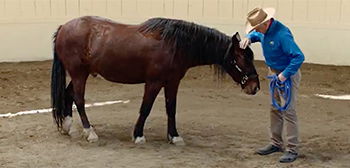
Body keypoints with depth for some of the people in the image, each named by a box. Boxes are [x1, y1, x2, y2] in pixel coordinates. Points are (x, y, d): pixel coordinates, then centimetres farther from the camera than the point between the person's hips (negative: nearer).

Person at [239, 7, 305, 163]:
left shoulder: (282, 34, -30)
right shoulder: (264, 30, -2)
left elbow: (299, 57, -32)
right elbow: (256, 35, 22)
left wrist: (285, 75, -31)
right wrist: (248, 38, -1)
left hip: (288, 74, -9)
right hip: (273, 73, 10)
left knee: (288, 111, -9)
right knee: (275, 109, 16)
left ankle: (292, 149, -2)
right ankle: (276, 143, 28)